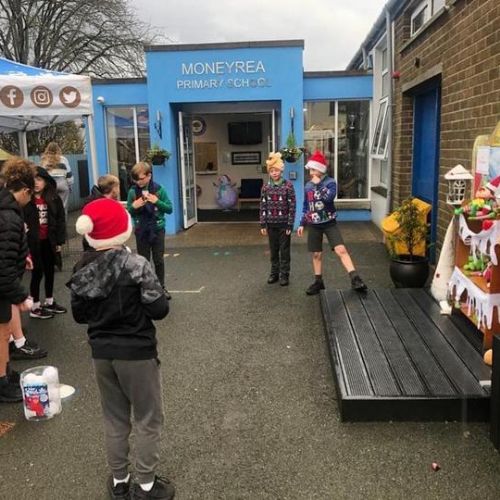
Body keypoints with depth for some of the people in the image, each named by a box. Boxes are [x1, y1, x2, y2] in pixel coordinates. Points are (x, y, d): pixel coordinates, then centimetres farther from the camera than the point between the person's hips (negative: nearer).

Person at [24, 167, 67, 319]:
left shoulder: (54, 199, -1)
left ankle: (49, 302, 33)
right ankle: (35, 307, 18)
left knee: (50, 272, 16)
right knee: (37, 273, 4)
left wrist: (59, 241, 1)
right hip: (33, 242, -4)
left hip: (49, 241, 4)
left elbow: (60, 220, 3)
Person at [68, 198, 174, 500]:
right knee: (148, 420, 12)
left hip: (101, 354, 5)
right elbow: (159, 310, -17)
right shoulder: (136, 265, -19)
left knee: (114, 419, 20)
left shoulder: (83, 270, -3)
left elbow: (80, 315, 5)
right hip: (137, 353, -5)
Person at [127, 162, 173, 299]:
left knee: (158, 260, 8)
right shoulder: (133, 191, -3)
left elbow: (169, 209, -5)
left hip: (157, 229, -1)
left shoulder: (158, 189, -7)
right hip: (141, 231, 1)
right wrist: (133, 207, -18)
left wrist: (157, 201, -19)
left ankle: (161, 287, 22)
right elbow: (128, 213, 3)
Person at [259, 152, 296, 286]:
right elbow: (263, 207, 5)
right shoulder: (265, 187, 3)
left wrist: (290, 224, -11)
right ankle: (274, 273, 24)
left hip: (284, 223, -3)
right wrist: (263, 224, 1)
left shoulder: (288, 185, -7)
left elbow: (292, 206, -8)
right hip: (271, 224, 3)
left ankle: (284, 274, 14)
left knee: (284, 250, 5)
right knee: (273, 250, 12)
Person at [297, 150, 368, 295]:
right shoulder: (308, 186, 6)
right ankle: (318, 281, 22)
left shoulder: (330, 182, -8)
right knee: (316, 254, 9)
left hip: (329, 223, -4)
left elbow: (329, 198, -28)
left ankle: (355, 279, -18)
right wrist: (302, 224, 12)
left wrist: (318, 184, -19)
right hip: (314, 225, 4)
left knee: (340, 249, -17)